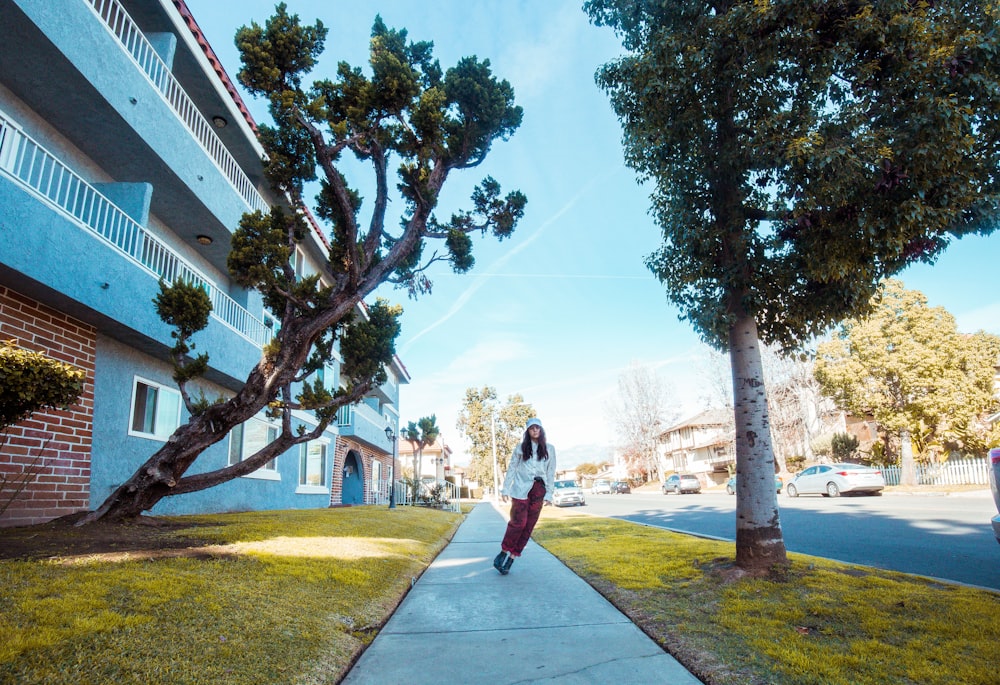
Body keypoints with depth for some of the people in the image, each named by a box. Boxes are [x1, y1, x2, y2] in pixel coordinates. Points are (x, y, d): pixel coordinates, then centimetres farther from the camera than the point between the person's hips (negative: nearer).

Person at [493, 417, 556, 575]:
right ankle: (504, 552, 5)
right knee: (518, 522, -11)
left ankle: (511, 559, 7)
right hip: (521, 488, -2)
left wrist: (548, 494, 2)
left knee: (528, 526, 0)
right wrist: (505, 489, 1)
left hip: (538, 489, 2)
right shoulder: (521, 448, 7)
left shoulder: (549, 449, 9)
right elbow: (511, 469, 7)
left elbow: (551, 473, 8)